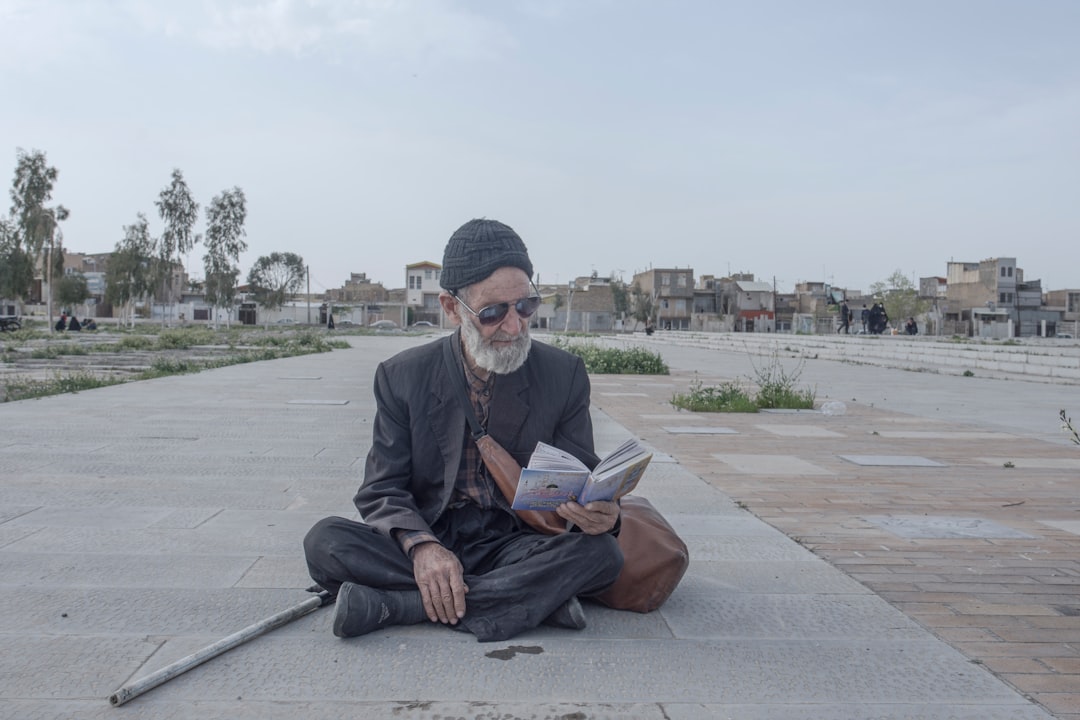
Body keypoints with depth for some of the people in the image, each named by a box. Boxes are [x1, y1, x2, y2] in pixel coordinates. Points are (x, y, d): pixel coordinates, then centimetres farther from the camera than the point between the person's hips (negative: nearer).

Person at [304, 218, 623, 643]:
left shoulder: (564, 375, 1)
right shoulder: (402, 377, 0)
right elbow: (381, 490, -2)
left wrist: (600, 512, -23)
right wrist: (420, 544, -24)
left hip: (512, 545, 1)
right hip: (427, 541, 0)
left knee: (601, 552, -29)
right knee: (325, 541, -26)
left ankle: (389, 606, -28)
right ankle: (533, 599, -25)